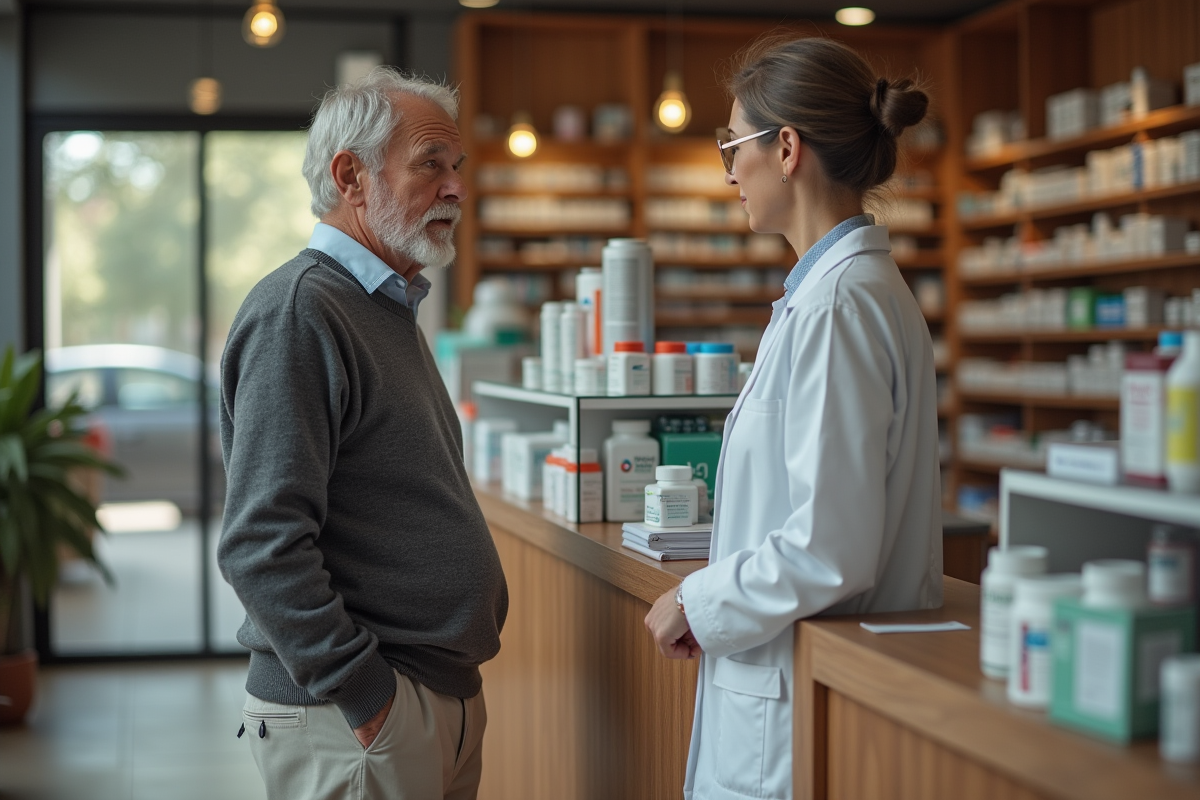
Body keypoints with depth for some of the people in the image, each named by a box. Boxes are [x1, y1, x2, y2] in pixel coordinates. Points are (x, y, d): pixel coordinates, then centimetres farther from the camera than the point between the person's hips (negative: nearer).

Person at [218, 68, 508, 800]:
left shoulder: (391, 307, 16)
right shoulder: (297, 311, -15)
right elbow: (262, 545, -23)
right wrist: (361, 696, -21)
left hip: (446, 697, 9)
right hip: (359, 715, -9)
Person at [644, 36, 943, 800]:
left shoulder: (838, 305, -20)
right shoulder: (865, 286, 10)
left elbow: (829, 551, -24)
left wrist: (698, 603, -10)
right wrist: (719, 599, 13)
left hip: (806, 701, -9)